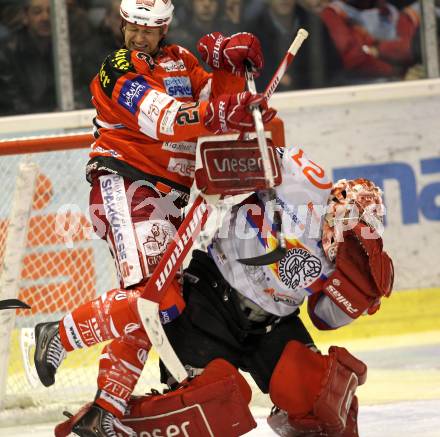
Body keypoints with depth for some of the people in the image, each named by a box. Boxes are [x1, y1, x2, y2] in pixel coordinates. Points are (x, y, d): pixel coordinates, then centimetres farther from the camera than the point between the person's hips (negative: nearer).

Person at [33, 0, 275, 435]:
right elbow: (164, 120, -23)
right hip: (124, 186, -8)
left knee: (142, 311, 8)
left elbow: (215, 99, 14)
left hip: (167, 198, 8)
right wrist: (223, 114, -37)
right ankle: (59, 336, -9)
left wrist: (226, 65, -5)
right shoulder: (119, 69, -8)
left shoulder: (179, 60, 16)